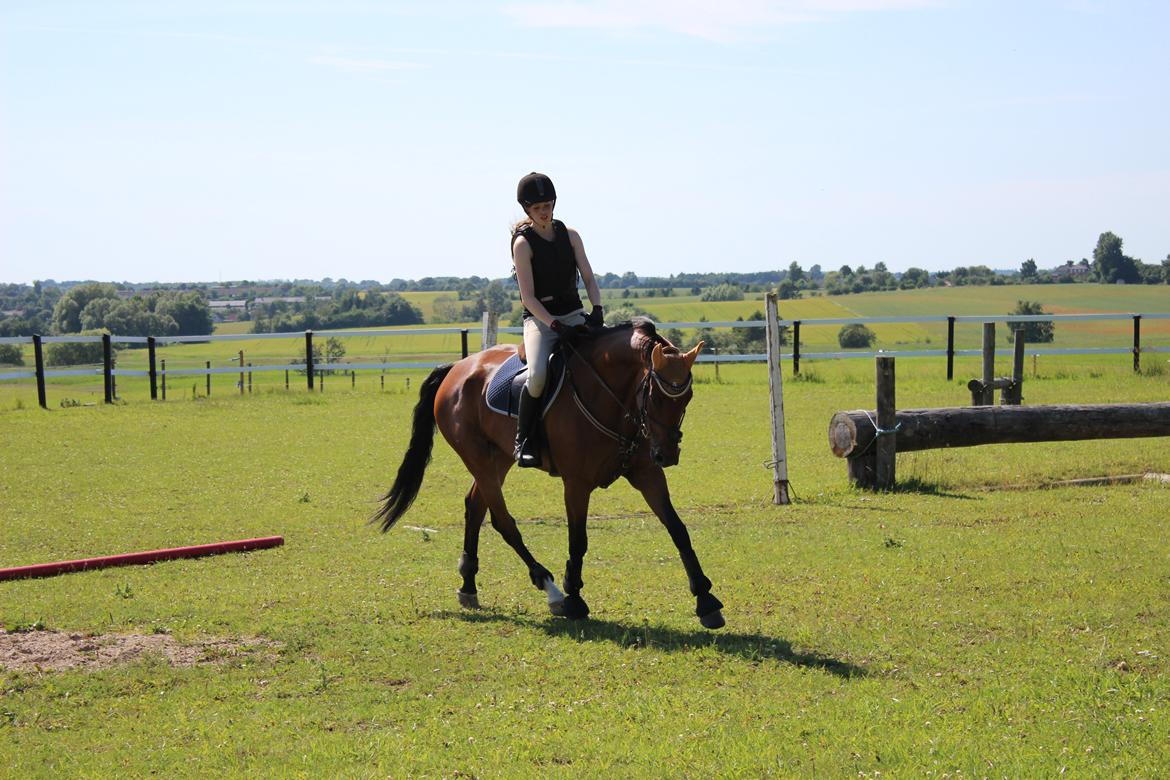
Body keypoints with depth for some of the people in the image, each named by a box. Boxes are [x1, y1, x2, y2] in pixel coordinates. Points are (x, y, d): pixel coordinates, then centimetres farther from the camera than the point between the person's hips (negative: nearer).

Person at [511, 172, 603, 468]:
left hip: (575, 315, 5)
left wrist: (597, 309, -13)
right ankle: (524, 440, -15)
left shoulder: (569, 235, 8)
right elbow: (528, 297, -12)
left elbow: (588, 278, 6)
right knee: (538, 374, -32)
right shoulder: (523, 243, -7)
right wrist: (556, 326, -23)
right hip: (540, 319, -5)